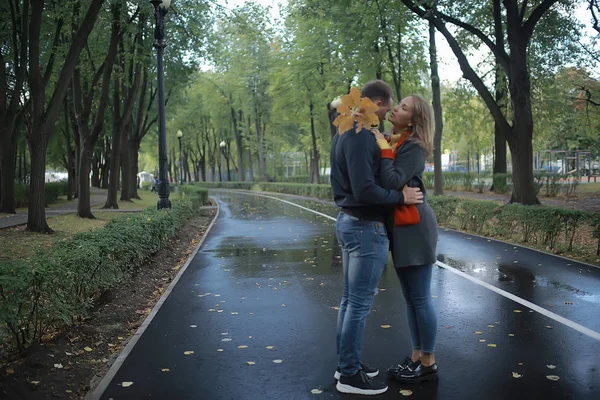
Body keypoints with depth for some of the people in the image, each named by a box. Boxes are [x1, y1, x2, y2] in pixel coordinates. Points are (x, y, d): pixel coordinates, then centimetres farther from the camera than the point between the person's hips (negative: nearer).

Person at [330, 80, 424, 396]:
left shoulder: (343, 133, 12)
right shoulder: (360, 137, -20)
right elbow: (365, 190, -26)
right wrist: (401, 197, -15)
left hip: (349, 221, 10)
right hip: (366, 227, -10)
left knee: (349, 299, 16)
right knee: (360, 303, -1)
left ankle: (345, 364, 27)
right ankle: (350, 375, 10)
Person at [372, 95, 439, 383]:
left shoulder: (414, 146, -12)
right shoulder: (391, 142, 12)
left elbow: (392, 183, -23)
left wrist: (384, 150, -16)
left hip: (415, 228, -8)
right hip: (399, 228, 8)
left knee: (420, 298, 1)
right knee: (410, 298, 15)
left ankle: (428, 363, 14)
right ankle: (416, 357, 26)